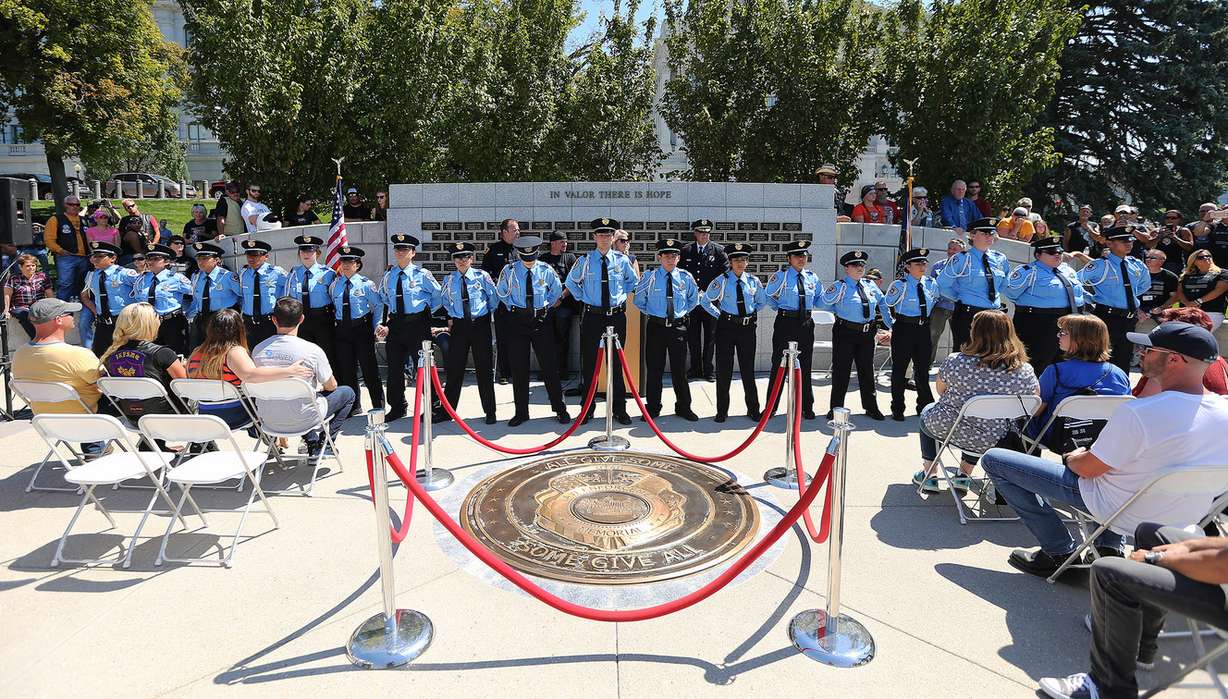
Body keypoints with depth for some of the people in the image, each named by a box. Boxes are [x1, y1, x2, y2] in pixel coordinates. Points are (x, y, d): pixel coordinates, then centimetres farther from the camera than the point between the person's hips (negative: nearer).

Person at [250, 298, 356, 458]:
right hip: (299, 421, -5)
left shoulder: (258, 349, -7)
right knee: (347, 392, 17)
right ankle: (321, 445, 11)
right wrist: (320, 386, 19)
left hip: (269, 421, 5)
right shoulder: (312, 350, -20)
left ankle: (311, 442, 29)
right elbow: (331, 386, -6)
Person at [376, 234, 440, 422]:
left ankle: (432, 408, 15)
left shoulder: (422, 274, -5)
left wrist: (424, 311, 4)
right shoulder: (387, 276, 8)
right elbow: (383, 301, 17)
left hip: (418, 324, -4)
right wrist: (384, 323, 6)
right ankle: (397, 408, 25)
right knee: (394, 368, 9)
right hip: (395, 325, 4)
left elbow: (438, 296, 5)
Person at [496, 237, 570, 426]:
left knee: (550, 366, 1)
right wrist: (513, 307, 8)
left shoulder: (546, 270, -3)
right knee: (518, 368, 4)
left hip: (542, 321, 0)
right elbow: (502, 292, 13)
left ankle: (560, 409, 13)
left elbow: (557, 290, 15)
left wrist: (547, 306, 9)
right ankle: (521, 412, 15)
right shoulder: (509, 271, -4)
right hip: (518, 321, 0)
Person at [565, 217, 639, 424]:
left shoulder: (622, 260, 2)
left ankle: (619, 409, 17)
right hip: (592, 316, 0)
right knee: (589, 362, 4)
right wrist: (581, 298, 7)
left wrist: (622, 295, 8)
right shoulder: (585, 260, -1)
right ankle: (588, 408, 17)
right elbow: (570, 282, 16)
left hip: (617, 316, 1)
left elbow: (633, 281, 20)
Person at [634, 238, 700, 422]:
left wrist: (683, 312, 9)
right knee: (654, 369, 4)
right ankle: (652, 408, 16)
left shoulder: (686, 278, 2)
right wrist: (651, 313, 5)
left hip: (678, 327, 1)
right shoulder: (650, 277, -2)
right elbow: (639, 300, 11)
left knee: (679, 369, 7)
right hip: (656, 327, -1)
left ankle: (684, 407, 21)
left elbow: (694, 300, 18)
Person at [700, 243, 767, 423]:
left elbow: (762, 301, 20)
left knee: (748, 369, 9)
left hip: (748, 327, 2)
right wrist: (719, 315, 0)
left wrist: (753, 312, 8)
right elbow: (705, 301, 4)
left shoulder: (754, 281, 3)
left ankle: (753, 409, 21)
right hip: (726, 327, -2)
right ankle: (722, 411, 14)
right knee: (724, 370, 2)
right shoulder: (721, 281, -6)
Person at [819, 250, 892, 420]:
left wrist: (891, 325, 18)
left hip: (867, 334, 5)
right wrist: (841, 310, 1)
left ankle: (871, 407, 28)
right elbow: (822, 303, -5)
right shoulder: (839, 286, -8)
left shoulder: (870, 285, 8)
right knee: (841, 370, 1)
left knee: (867, 370, 15)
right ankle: (836, 408, 12)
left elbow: (883, 304, 18)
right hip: (845, 333, -5)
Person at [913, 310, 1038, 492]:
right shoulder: (1026, 371, -14)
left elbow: (940, 390, -3)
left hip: (946, 430, -3)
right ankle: (965, 474, 36)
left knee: (928, 411, 31)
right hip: (992, 441, 3)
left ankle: (928, 475, 32)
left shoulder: (955, 361, -21)